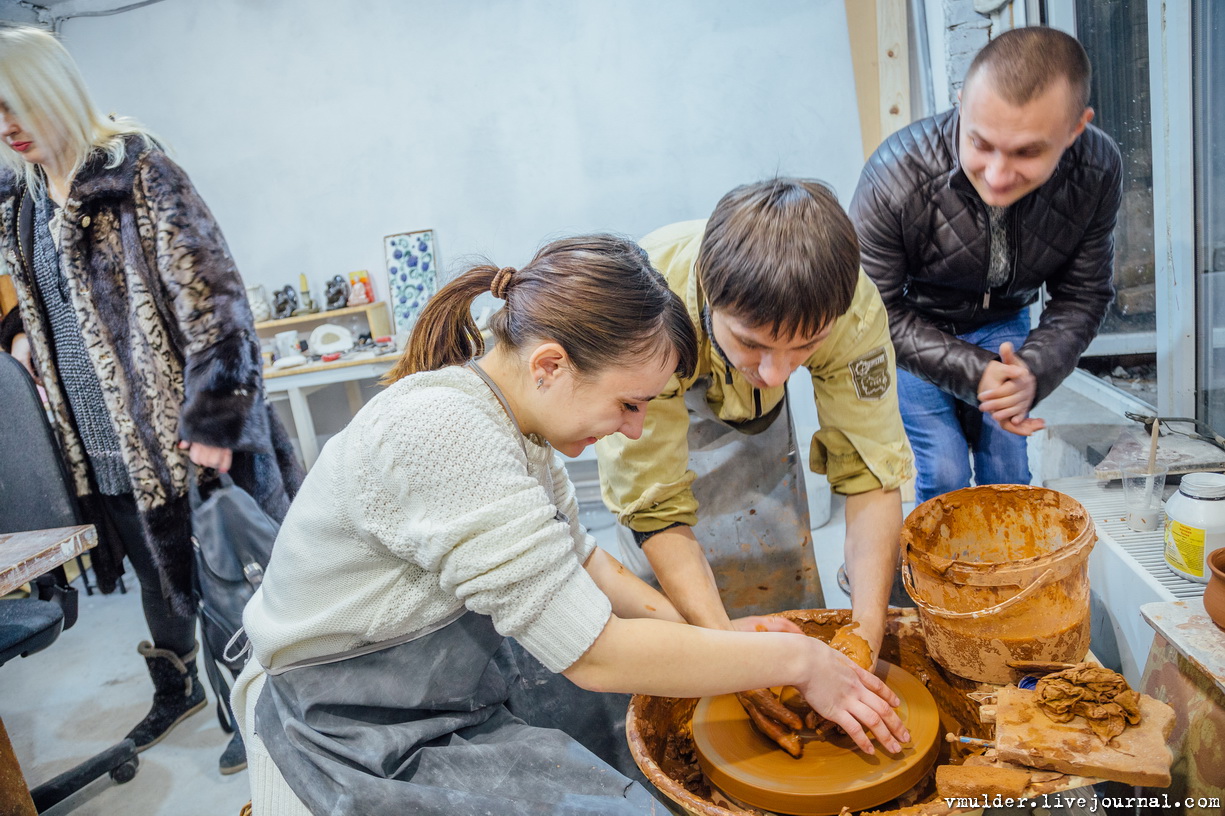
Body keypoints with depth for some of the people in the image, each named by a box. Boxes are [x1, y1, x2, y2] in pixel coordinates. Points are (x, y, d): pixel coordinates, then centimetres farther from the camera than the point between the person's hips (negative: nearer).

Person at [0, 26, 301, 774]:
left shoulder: (138, 172, -12)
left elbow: (209, 293, -18)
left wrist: (214, 418, -21)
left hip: (176, 426, -7)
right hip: (101, 438, 7)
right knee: (156, 568, 21)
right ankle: (176, 688, 42)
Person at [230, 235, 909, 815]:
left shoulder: (509, 412, -1)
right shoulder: (439, 433, -29)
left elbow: (573, 556, 12)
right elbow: (595, 654, -28)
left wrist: (705, 633, 1)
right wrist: (798, 659, -17)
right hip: (353, 750, -8)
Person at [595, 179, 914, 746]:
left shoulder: (852, 310, -36)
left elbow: (871, 471, -27)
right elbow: (654, 508, -36)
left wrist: (865, 635, -36)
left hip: (747, 406, 2)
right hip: (648, 404, -2)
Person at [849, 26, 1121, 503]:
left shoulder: (1097, 172, -22)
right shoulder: (894, 176, -33)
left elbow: (1083, 298, -9)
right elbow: (878, 313, -24)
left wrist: (1034, 371, -28)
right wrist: (974, 374, -32)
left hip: (1002, 323, 3)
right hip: (913, 325, -3)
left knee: (1008, 472, 6)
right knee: (944, 474, -5)